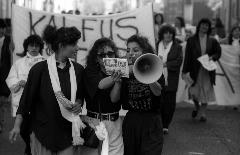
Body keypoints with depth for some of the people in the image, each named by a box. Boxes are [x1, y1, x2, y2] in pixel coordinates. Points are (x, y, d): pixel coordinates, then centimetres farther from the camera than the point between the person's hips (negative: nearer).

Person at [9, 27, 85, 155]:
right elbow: (26, 97, -3)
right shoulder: (39, 69, -7)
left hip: (67, 133, 3)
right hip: (43, 130, -3)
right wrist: (17, 126, -6)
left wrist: (78, 104, -2)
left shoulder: (78, 69, 5)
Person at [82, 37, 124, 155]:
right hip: (94, 122, -1)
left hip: (114, 123, 1)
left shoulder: (119, 71, 2)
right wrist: (115, 78, -36)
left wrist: (118, 81, -25)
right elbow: (100, 84, -21)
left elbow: (114, 98, -8)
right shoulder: (90, 71, 0)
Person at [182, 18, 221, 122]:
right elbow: (187, 56, -2)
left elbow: (218, 53, 11)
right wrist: (185, 71, -6)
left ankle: (203, 113, 15)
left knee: (206, 91, 3)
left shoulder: (212, 41, 4)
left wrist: (212, 57, -12)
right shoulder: (191, 40, -1)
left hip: (207, 70, 1)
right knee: (194, 91, -3)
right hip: (195, 69, -1)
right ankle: (196, 107, 29)